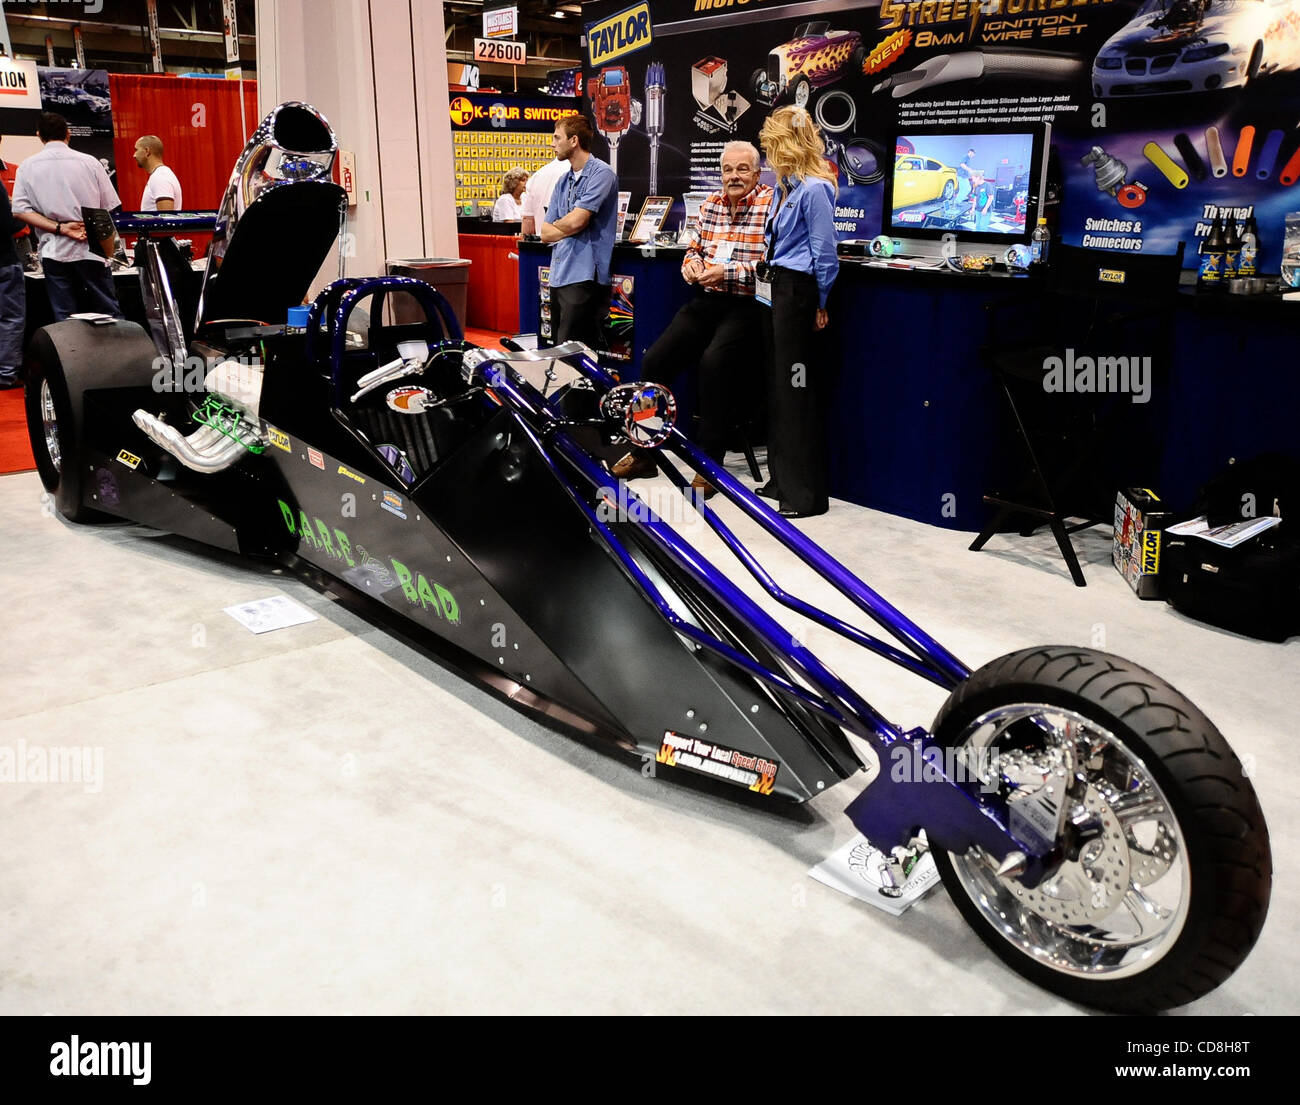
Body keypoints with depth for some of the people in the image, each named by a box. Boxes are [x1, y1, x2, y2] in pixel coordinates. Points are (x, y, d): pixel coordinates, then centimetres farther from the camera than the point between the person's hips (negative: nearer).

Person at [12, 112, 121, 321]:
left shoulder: (27, 166, 5)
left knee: (64, 318, 4)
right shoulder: (89, 162, 0)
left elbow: (20, 210, -3)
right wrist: (109, 251, 9)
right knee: (109, 314, 3)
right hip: (91, 250, -1)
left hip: (53, 252, 1)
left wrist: (59, 228, -7)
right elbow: (109, 210, 1)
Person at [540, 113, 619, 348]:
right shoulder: (563, 182, 19)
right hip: (559, 275, 8)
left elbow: (576, 221, -15)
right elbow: (546, 233, 14)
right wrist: (568, 228, -4)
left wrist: (557, 224, 6)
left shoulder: (601, 174, -6)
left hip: (584, 275, -8)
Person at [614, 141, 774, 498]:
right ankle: (645, 451, 7)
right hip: (706, 300, 7)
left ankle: (710, 464, -20)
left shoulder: (771, 205, -5)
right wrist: (692, 263, 0)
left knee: (714, 362, -32)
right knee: (655, 359, -8)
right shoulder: (710, 204, 16)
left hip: (746, 305, -6)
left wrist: (728, 271, -21)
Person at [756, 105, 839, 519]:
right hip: (774, 288, 10)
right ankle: (783, 478, 23)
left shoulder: (814, 188, -14)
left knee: (797, 389, -6)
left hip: (796, 291, -10)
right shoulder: (786, 186, 15)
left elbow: (825, 253, -13)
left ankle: (806, 493, 1)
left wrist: (819, 304, -8)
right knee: (778, 384, 13)